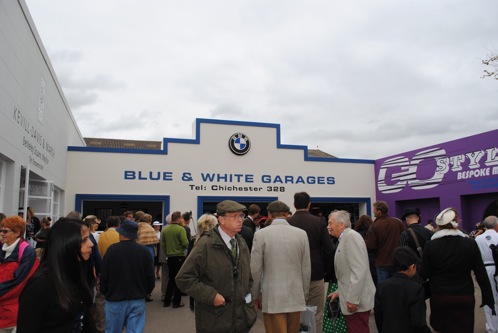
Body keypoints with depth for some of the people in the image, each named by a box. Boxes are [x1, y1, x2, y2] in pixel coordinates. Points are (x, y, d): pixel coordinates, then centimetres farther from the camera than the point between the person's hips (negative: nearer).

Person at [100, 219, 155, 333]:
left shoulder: (112, 249, -12)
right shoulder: (144, 251, -6)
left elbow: (104, 276, -6)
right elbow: (150, 277, -2)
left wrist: (104, 292, 13)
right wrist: (145, 292, 16)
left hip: (115, 299, -1)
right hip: (138, 300, 1)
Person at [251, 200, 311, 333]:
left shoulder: (261, 234, -7)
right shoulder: (301, 234, -1)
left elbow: (255, 269, -6)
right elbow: (306, 269, 3)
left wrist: (256, 295, 7)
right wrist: (305, 295, 15)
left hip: (272, 298, -3)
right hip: (296, 297, 3)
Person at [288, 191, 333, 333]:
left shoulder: (286, 223, -7)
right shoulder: (320, 222, -5)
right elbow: (328, 249, -7)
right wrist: (327, 270, 7)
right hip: (316, 275, 0)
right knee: (316, 316, 9)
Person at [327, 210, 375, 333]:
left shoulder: (351, 236, -14)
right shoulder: (344, 239, 14)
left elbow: (359, 270, -22)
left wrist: (352, 299, -22)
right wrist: (339, 292, 16)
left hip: (356, 300, -9)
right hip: (351, 298, 9)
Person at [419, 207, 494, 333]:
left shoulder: (431, 245, -9)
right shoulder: (470, 243, -6)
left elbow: (424, 274, -6)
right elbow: (481, 273, -2)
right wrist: (488, 297, 7)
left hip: (439, 297, 0)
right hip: (465, 298, 1)